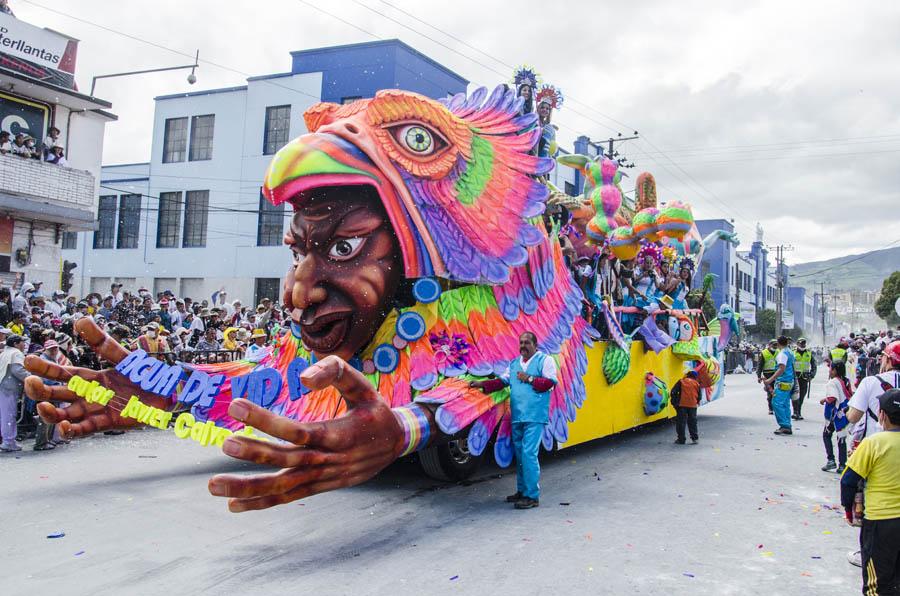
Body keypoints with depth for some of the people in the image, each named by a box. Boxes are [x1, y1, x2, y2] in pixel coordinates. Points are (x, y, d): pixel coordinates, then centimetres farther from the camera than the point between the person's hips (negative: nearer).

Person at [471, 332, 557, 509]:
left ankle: (532, 495, -7)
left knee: (529, 453, -13)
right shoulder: (514, 363, 19)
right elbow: (502, 381, 12)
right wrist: (482, 384, 1)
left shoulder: (545, 360, 1)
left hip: (535, 416, -7)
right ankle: (522, 491, 25)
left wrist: (529, 379, -10)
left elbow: (550, 382, -8)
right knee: (519, 454, 13)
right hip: (517, 416, 7)